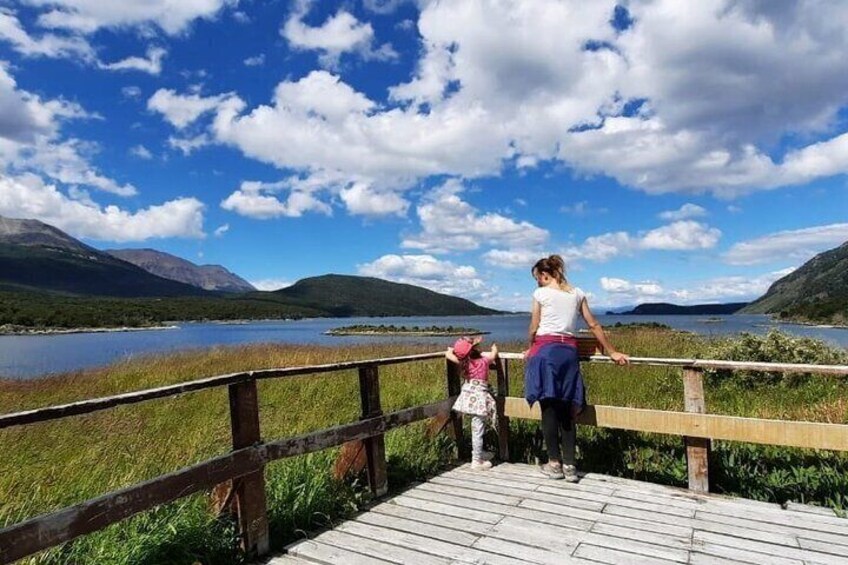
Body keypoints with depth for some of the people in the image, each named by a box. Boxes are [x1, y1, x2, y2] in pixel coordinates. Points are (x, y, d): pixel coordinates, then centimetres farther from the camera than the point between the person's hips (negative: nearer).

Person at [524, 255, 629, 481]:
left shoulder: (541, 293, -2)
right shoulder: (577, 293, 11)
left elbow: (533, 329, 1)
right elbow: (594, 325, 12)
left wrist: (530, 350, 18)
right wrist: (612, 352, 19)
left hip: (545, 350, -4)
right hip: (569, 351, 5)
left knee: (548, 408, 3)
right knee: (566, 409, 9)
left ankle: (554, 463, 10)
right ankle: (569, 465, 9)